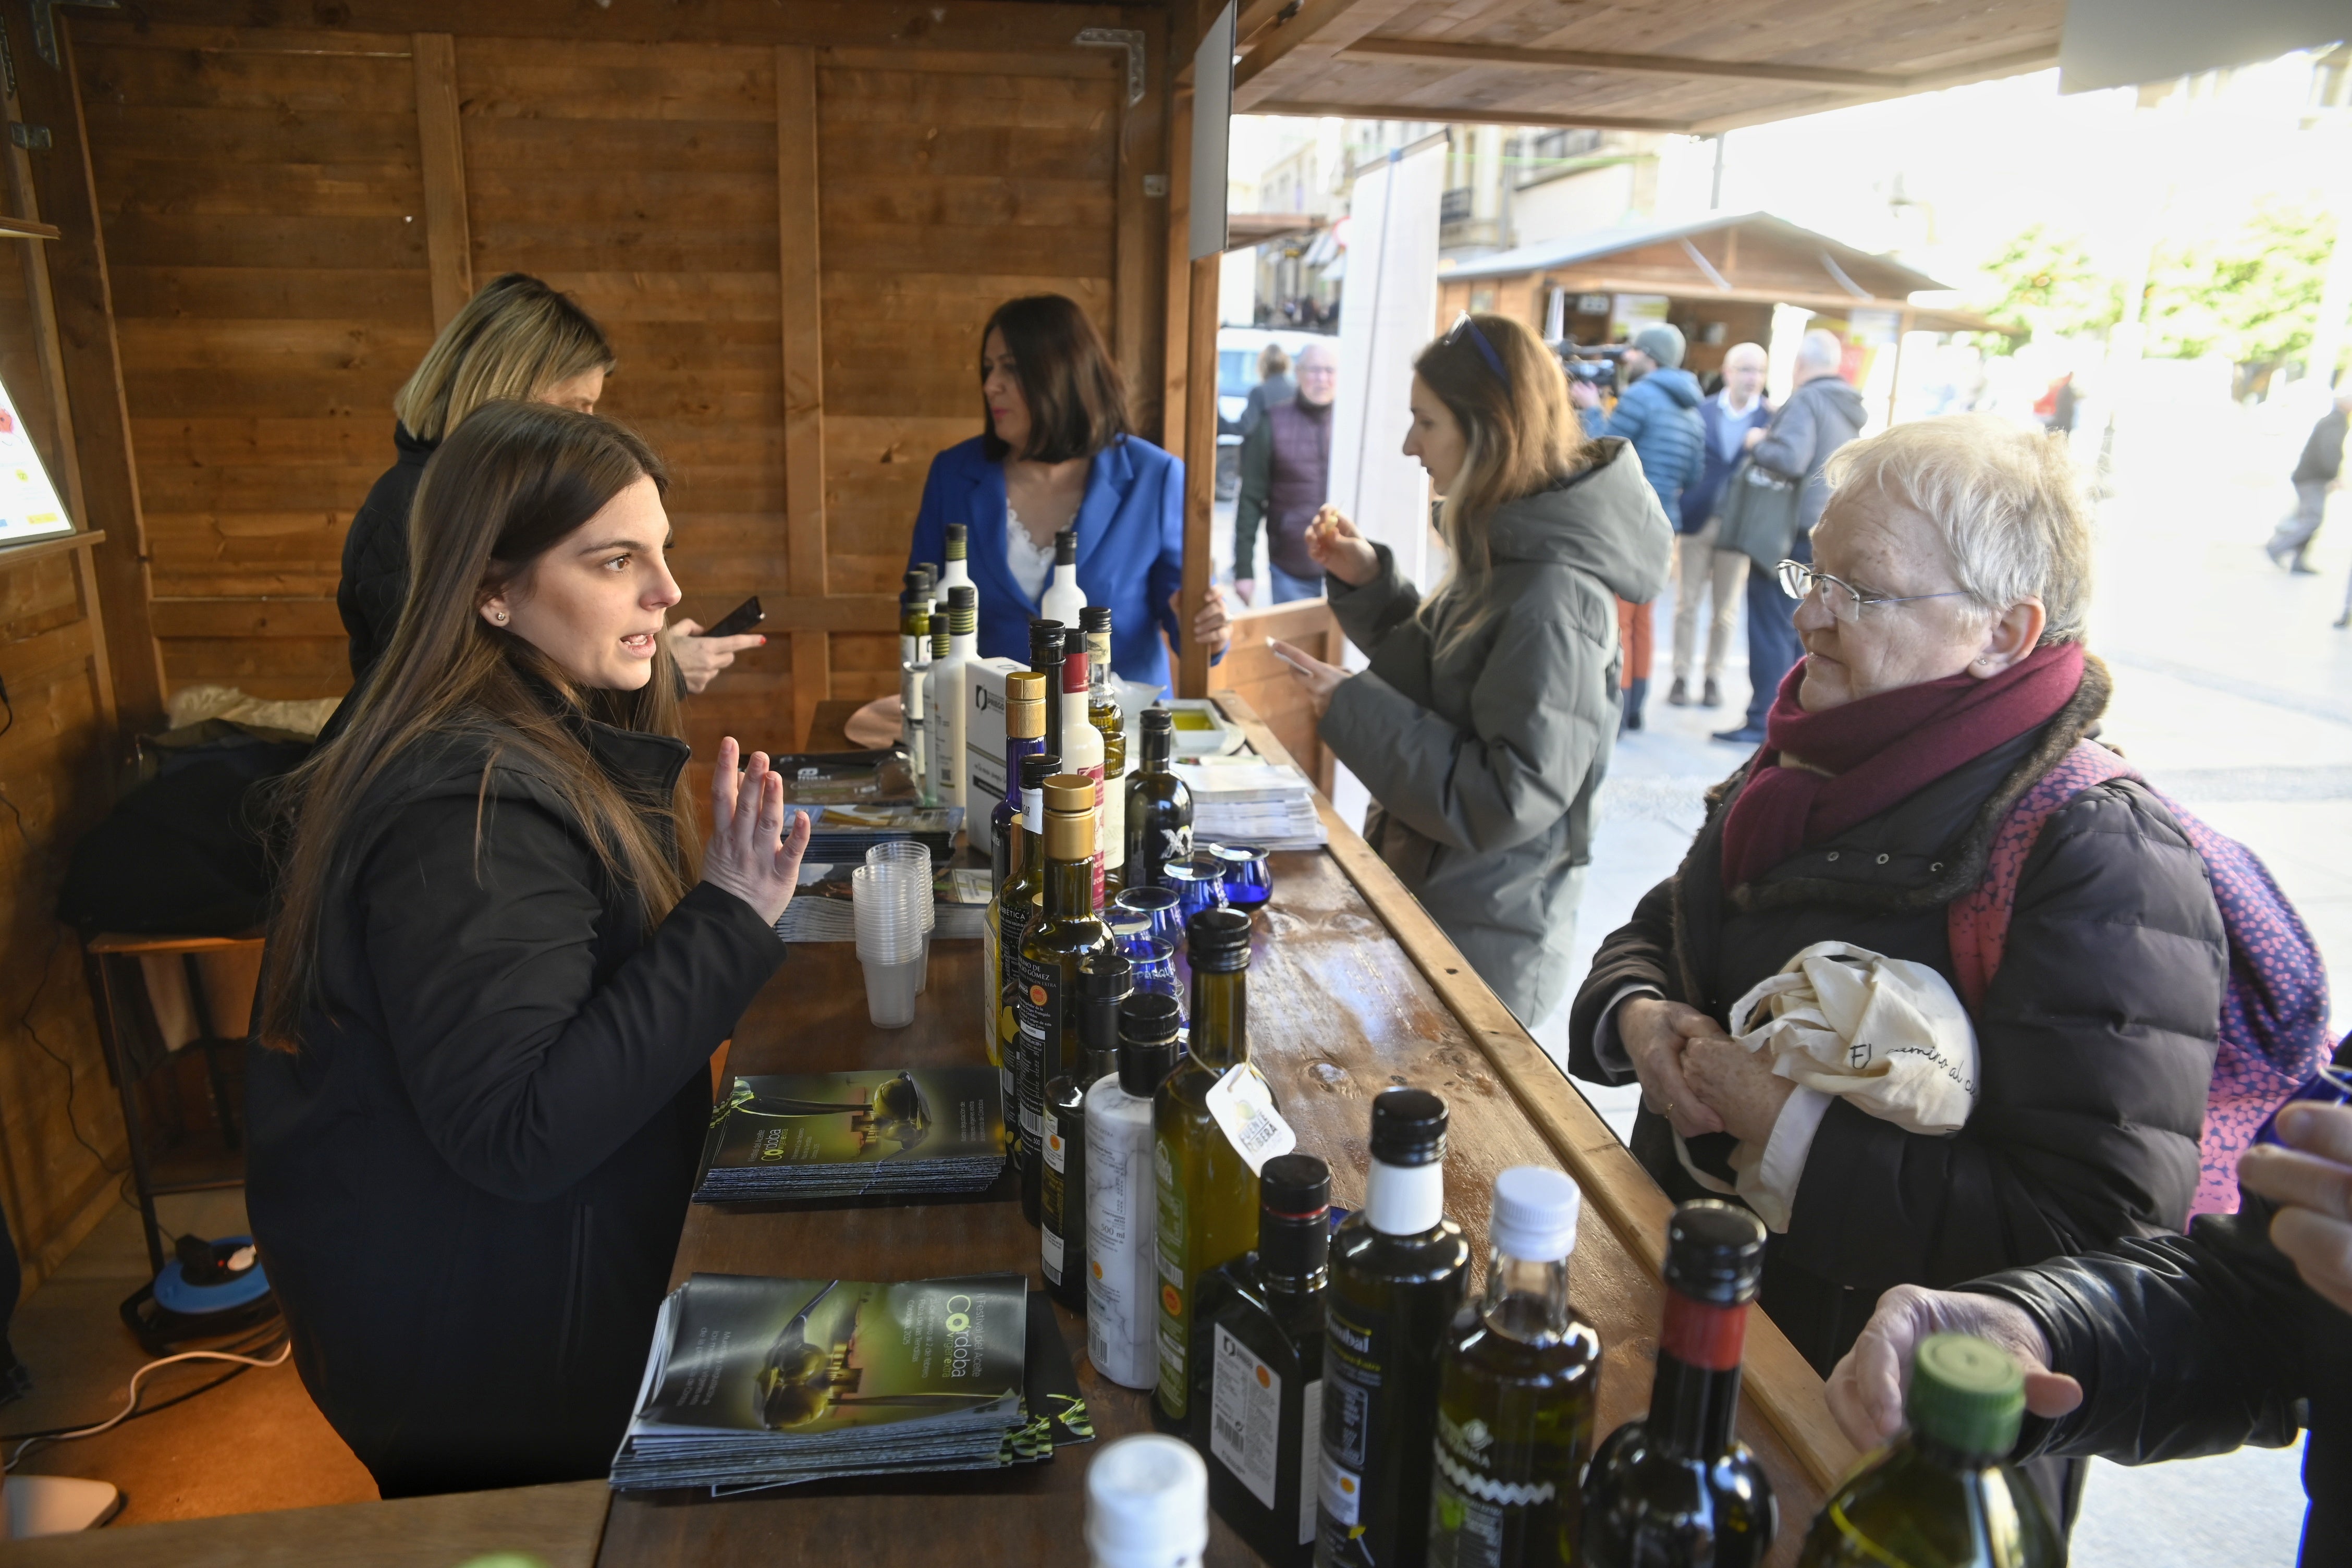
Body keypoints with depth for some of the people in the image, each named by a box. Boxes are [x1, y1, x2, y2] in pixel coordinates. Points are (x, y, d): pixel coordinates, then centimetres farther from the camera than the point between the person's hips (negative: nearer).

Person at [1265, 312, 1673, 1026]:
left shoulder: (1552, 598, -26)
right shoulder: (1507, 552, 4)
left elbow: (1509, 803, -28)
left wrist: (1355, 711, -24)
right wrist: (1367, 581, 1)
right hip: (1428, 899, 9)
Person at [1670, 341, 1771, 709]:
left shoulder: (1772, 418, 2)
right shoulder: (1700, 411, 5)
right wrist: (1674, 513, -4)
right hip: (1696, 521, 1)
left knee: (1726, 609, 7)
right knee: (1687, 603, 4)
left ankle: (1714, 678, 17)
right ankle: (1681, 676, 13)